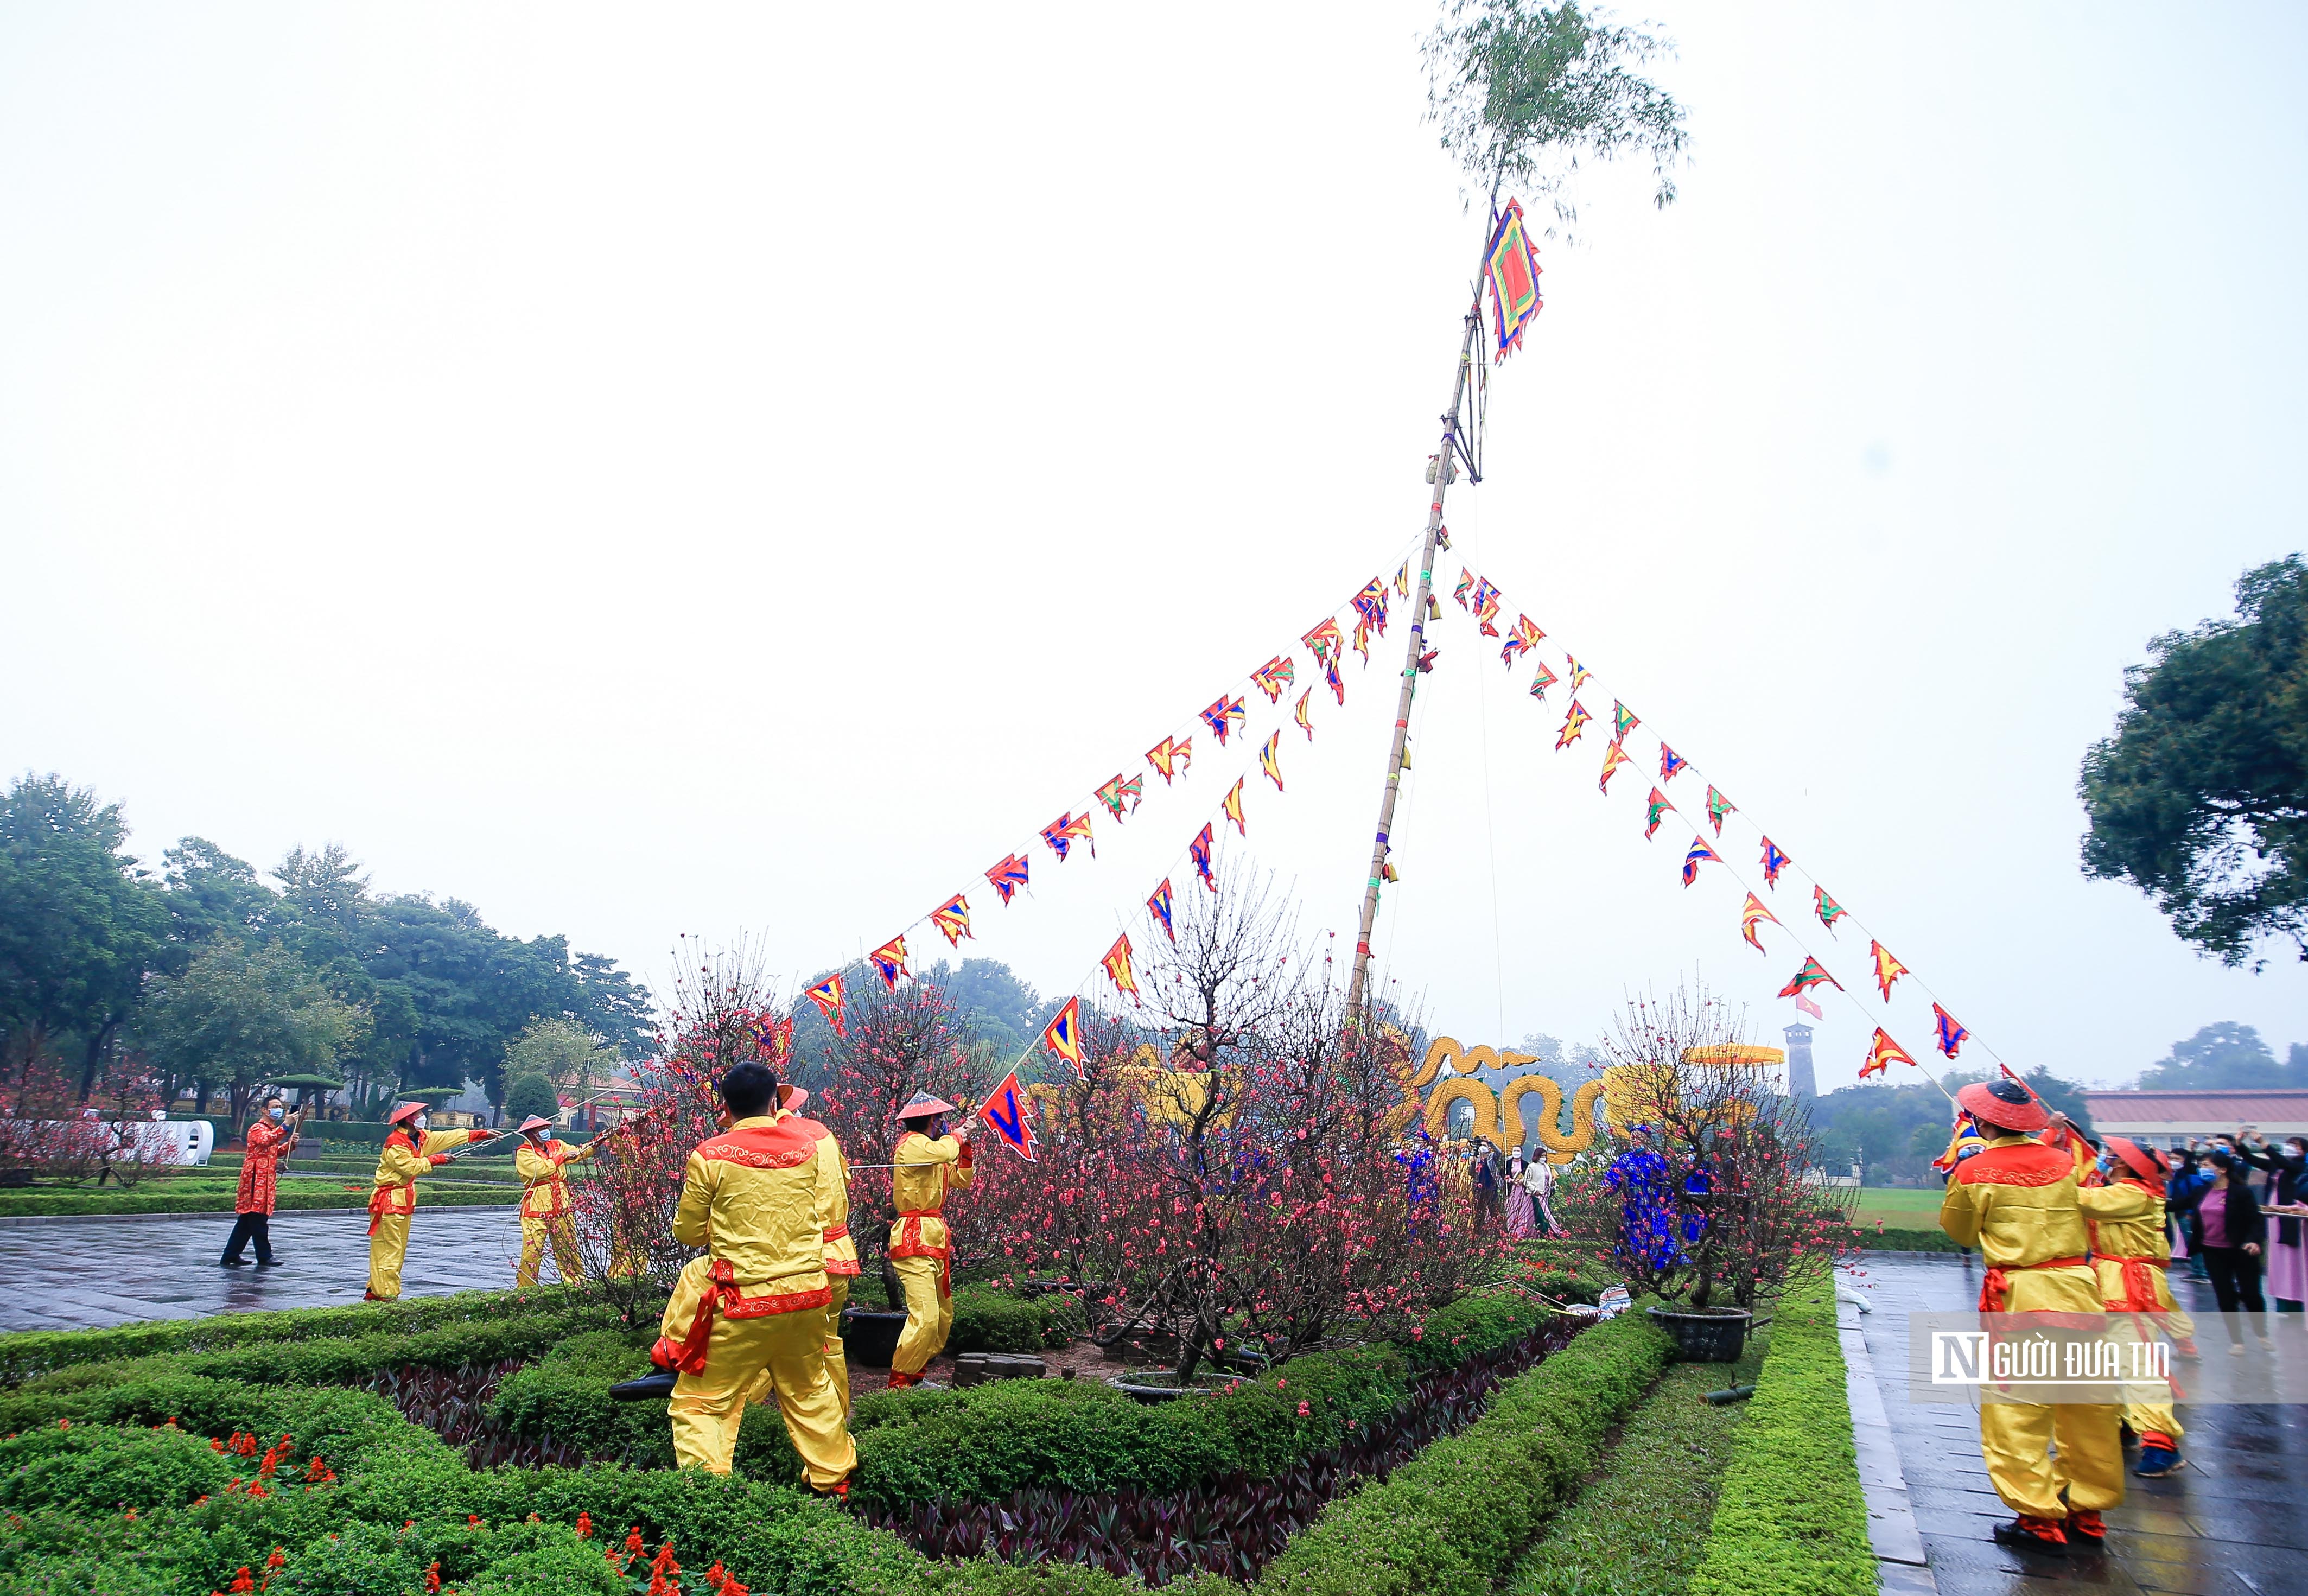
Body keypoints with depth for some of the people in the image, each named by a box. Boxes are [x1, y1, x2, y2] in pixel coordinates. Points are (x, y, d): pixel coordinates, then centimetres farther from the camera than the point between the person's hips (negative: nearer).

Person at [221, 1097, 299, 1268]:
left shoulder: (272, 1130, 22)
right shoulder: (257, 1129, -8)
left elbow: (277, 1152, 26)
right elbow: (266, 1141, -30)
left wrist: (290, 1144, 6)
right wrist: (285, 1126, -38)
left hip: (266, 1180, 10)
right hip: (256, 1179, -10)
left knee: (247, 1220, 12)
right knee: (259, 1218, -7)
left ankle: (231, 1255, 17)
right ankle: (264, 1257, -6)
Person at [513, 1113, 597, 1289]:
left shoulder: (557, 1146, 15)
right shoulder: (523, 1153, -4)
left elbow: (578, 1153, 13)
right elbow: (541, 1169, -17)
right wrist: (563, 1157, -6)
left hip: (562, 1209, 5)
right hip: (536, 1211, -5)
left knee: (568, 1250, 8)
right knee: (531, 1253, -7)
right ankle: (524, 1289, 4)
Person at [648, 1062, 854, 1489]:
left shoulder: (711, 1156, -9)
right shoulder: (809, 1148, 0)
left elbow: (687, 1232, 2)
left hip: (741, 1306, -4)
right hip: (805, 1298, 5)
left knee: (701, 1405, 8)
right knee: (810, 1393, 24)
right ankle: (833, 1479, 35)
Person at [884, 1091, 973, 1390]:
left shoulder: (928, 1147, 21)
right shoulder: (912, 1144, -10)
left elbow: (962, 1179, 24)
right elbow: (944, 1152, -29)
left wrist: (964, 1145, 13)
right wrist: (954, 1136, -8)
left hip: (934, 1240, 10)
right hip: (915, 1240, -10)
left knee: (944, 1317, 11)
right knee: (925, 1317, -16)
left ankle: (914, 1376, 19)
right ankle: (898, 1383, -7)